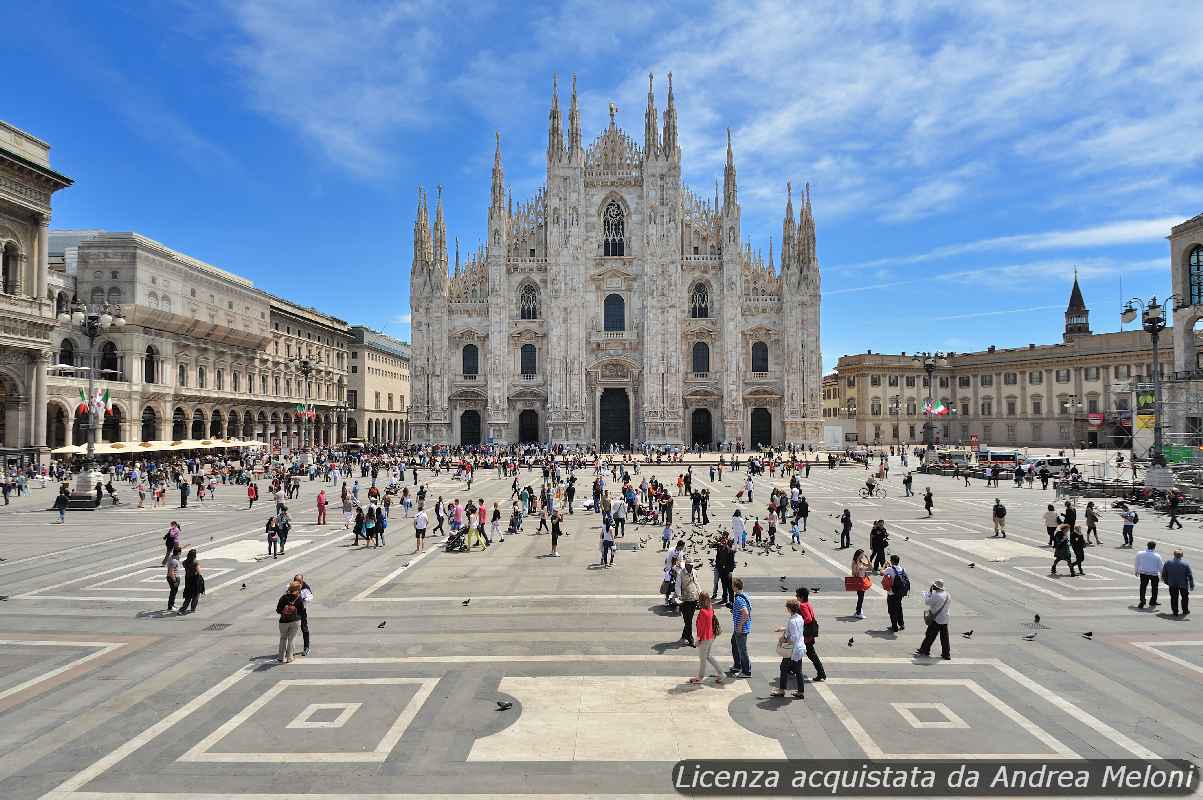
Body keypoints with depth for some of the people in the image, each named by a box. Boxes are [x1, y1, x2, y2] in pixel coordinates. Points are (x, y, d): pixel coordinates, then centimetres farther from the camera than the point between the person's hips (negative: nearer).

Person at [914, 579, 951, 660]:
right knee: (944, 637, 13)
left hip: (936, 620, -7)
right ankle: (946, 654, 16)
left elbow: (927, 602, -15)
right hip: (945, 620, 7)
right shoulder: (948, 595, 4)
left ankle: (924, 651, 15)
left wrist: (927, 592, 1)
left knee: (929, 636, 5)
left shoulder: (936, 595, -20)